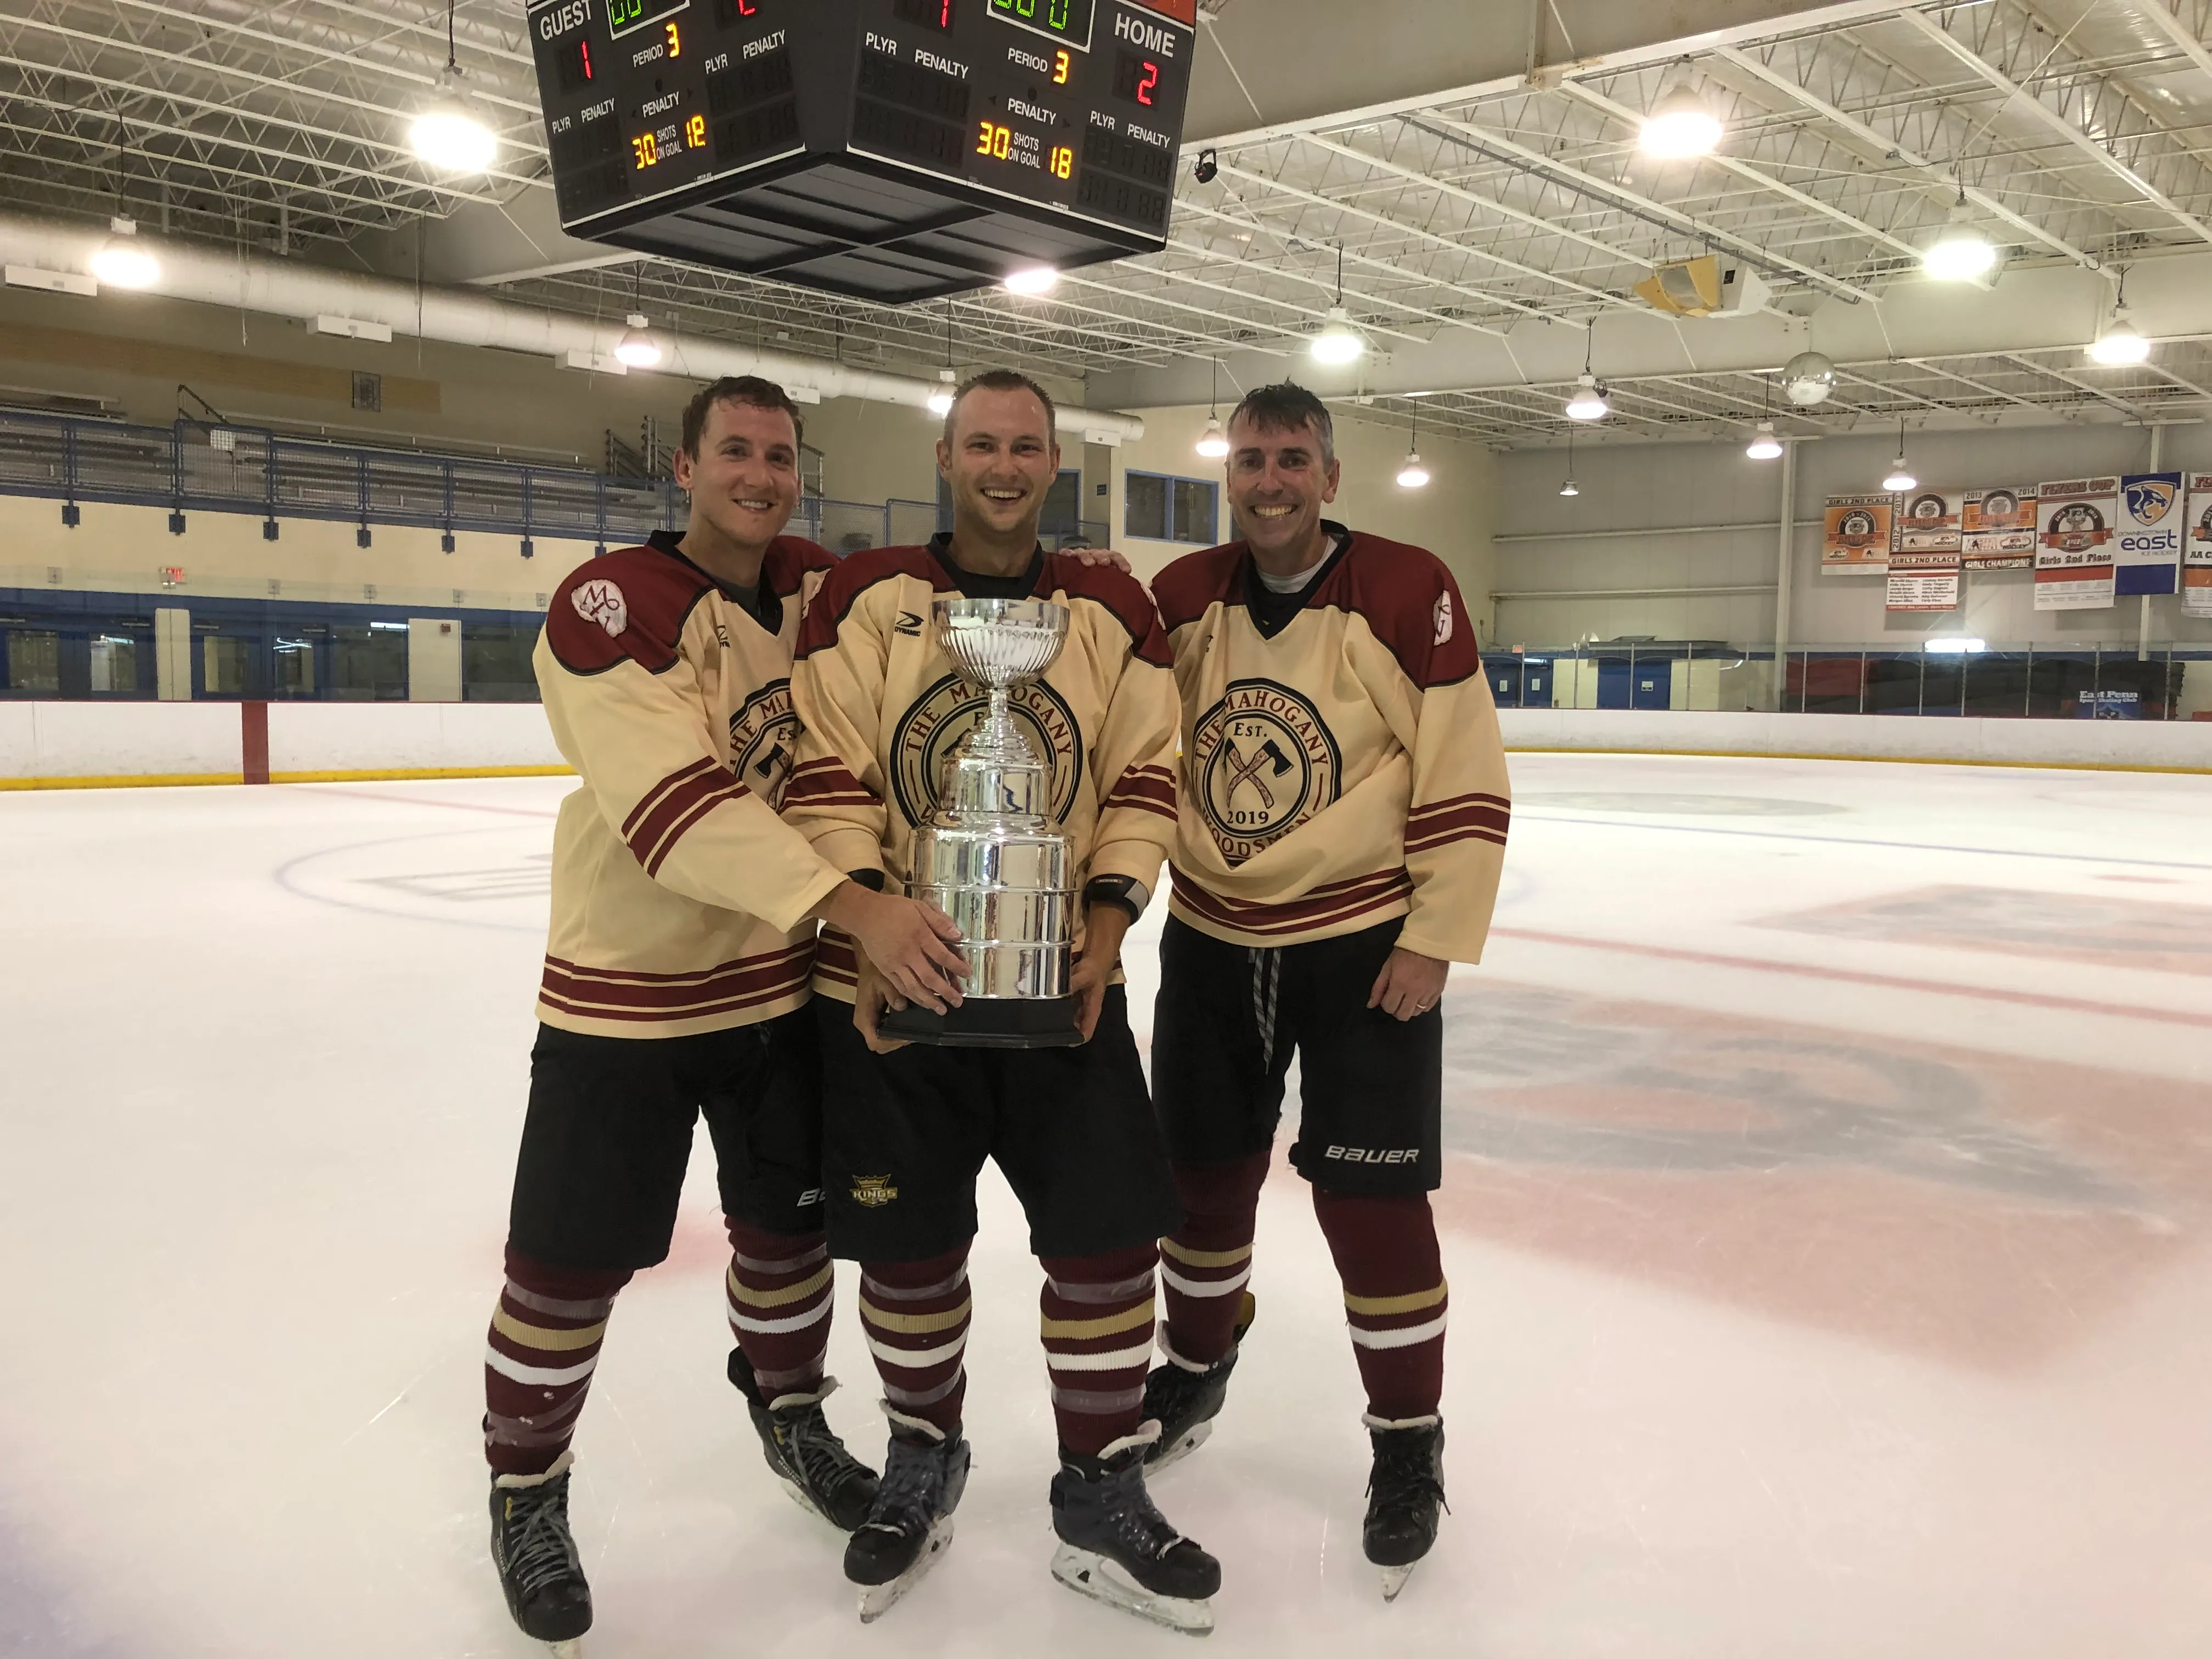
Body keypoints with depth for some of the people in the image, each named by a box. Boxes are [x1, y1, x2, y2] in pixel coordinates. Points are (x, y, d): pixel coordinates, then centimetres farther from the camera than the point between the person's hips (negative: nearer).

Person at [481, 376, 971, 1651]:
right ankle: (528, 1488, 30)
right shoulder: (610, 605, -18)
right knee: (572, 1262, 5)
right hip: (626, 992, -5)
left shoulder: (829, 592, 2)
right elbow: (675, 801, -29)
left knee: (791, 1219, 19)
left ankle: (789, 1411, 45)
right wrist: (853, 905, -36)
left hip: (785, 980, 5)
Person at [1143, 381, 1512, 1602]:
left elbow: (1467, 778, -12)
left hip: (1363, 949, -4)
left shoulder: (1408, 593, -13)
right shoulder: (1182, 600, 0)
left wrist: (1435, 940, -13)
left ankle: (1408, 1441, 22)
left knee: (1370, 1200, 0)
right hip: (1209, 941, 4)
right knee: (1203, 1173, 15)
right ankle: (1195, 1367, 41)